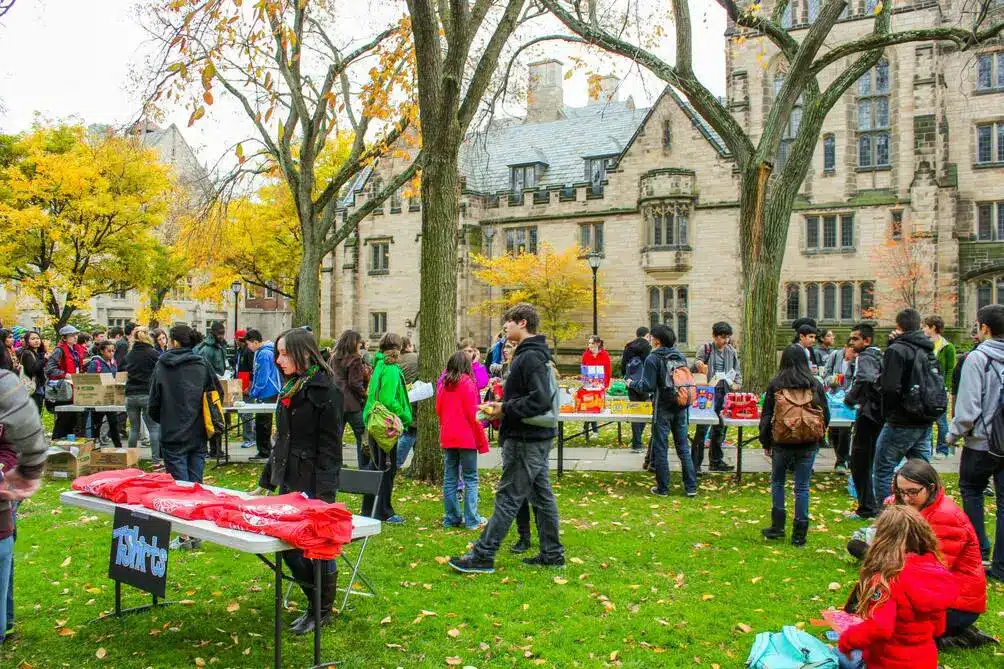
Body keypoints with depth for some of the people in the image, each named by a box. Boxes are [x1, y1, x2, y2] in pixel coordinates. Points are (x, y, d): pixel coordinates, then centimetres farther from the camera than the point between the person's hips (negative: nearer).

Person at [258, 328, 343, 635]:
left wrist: (323, 492, -20)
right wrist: (267, 479, 20)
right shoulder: (290, 388, 13)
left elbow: (330, 446, -16)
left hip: (313, 483, -8)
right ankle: (313, 602, 27)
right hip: (289, 479, 8)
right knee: (288, 546, 10)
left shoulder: (325, 390, -13)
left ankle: (323, 610, 19)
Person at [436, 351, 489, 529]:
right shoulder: (467, 383, -9)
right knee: (470, 479, 2)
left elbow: (438, 410, 12)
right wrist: (482, 441, -4)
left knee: (449, 479, 10)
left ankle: (451, 518, 14)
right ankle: (472, 520, 0)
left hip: (447, 438, 5)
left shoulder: (443, 384, 6)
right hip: (466, 438, -5)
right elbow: (472, 414, -10)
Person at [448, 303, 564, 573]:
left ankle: (482, 556, 2)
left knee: (508, 498, -4)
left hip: (526, 440, -10)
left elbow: (539, 401, -26)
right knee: (541, 495, 14)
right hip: (536, 438, 10)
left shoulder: (530, 357, -18)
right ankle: (552, 554, 22)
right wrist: (501, 403, 7)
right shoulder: (534, 354, 14)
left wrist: (505, 408, -18)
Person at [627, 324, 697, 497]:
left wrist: (632, 384, 2)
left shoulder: (653, 359, -11)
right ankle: (691, 487, 14)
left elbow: (648, 386, -15)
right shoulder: (681, 357, 6)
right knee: (683, 448, 12)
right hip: (681, 408, 5)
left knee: (660, 449, 5)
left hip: (663, 410, -5)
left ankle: (662, 488, 10)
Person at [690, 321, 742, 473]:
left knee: (720, 429, 13)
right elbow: (694, 369, 1)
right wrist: (697, 365, -20)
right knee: (702, 429, -6)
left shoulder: (731, 351, 10)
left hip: (724, 394, 5)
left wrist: (737, 384, 0)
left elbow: (737, 371, 17)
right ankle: (695, 463, -2)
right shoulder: (705, 349, -3)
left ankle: (716, 461, 25)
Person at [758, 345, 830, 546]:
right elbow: (826, 415, 5)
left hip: (782, 443, -1)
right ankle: (799, 535, 10)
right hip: (809, 445, 1)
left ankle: (777, 527, 16)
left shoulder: (775, 385, -5)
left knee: (777, 482, 17)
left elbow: (766, 416, 1)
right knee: (802, 487, 6)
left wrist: (765, 443, 11)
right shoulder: (815, 384, -2)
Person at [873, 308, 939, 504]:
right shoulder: (929, 351, 11)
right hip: (926, 422, 8)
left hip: (902, 423, -7)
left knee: (882, 471, 2)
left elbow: (890, 388, -20)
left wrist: (888, 413, -7)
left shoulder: (897, 350, -14)